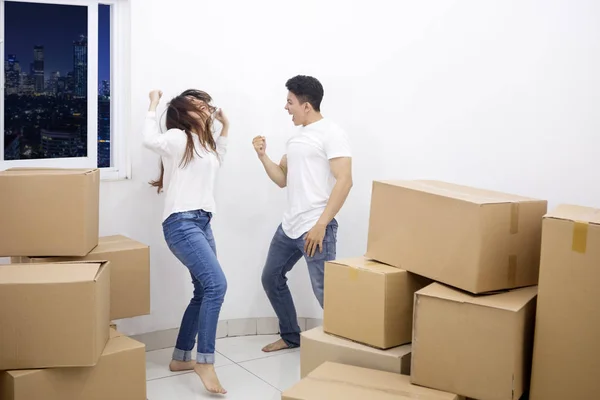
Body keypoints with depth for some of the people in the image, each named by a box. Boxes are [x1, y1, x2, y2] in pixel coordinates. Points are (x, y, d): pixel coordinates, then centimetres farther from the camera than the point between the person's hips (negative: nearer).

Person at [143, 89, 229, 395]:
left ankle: (181, 357, 22)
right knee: (216, 284, -22)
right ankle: (205, 362, -17)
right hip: (181, 223, -10)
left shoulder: (205, 142, 19)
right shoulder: (178, 138, -6)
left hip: (202, 223, 10)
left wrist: (224, 127, 34)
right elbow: (150, 140, -27)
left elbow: (216, 163, 39)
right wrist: (153, 105, -14)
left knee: (204, 292, 11)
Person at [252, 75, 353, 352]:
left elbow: (344, 182, -18)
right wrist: (263, 156, 4)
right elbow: (282, 179, 20)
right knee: (271, 278, 19)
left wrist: (321, 225, -22)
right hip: (289, 226, 10)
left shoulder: (331, 134, -10)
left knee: (324, 292, -9)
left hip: (315, 228, -10)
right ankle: (290, 335, 34)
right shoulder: (296, 137, 17)